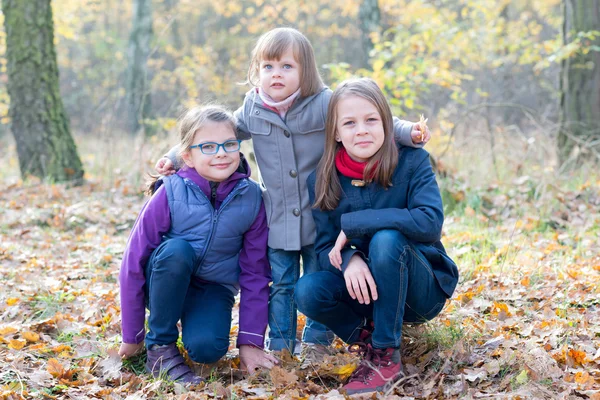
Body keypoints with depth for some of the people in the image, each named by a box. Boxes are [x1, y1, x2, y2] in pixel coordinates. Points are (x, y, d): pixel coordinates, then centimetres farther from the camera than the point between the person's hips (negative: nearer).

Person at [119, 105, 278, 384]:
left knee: (207, 348, -30)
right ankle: (160, 346, -16)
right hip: (166, 284, 0)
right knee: (177, 250, -33)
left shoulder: (250, 198, -14)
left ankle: (194, 323, 7)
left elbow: (255, 272, -6)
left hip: (214, 289, 0)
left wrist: (250, 341, -8)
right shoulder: (170, 193, -20)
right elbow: (134, 262, -14)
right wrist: (132, 336, -9)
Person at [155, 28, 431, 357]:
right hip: (277, 219, 2)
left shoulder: (325, 104, -12)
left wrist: (408, 132, -25)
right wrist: (175, 156, 6)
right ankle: (279, 345, 25)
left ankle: (316, 343, 24)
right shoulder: (252, 110, -2)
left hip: (319, 216, -2)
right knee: (280, 284, 12)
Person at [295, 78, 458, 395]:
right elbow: (324, 247, -5)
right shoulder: (323, 180, -5)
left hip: (422, 289, -3)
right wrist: (349, 259, -30)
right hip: (363, 287, 3)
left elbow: (430, 222, -29)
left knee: (386, 238, -33)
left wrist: (353, 223, -27)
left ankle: (386, 354, -19)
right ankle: (369, 339, 1)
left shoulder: (412, 161, -14)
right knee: (308, 291, -26)